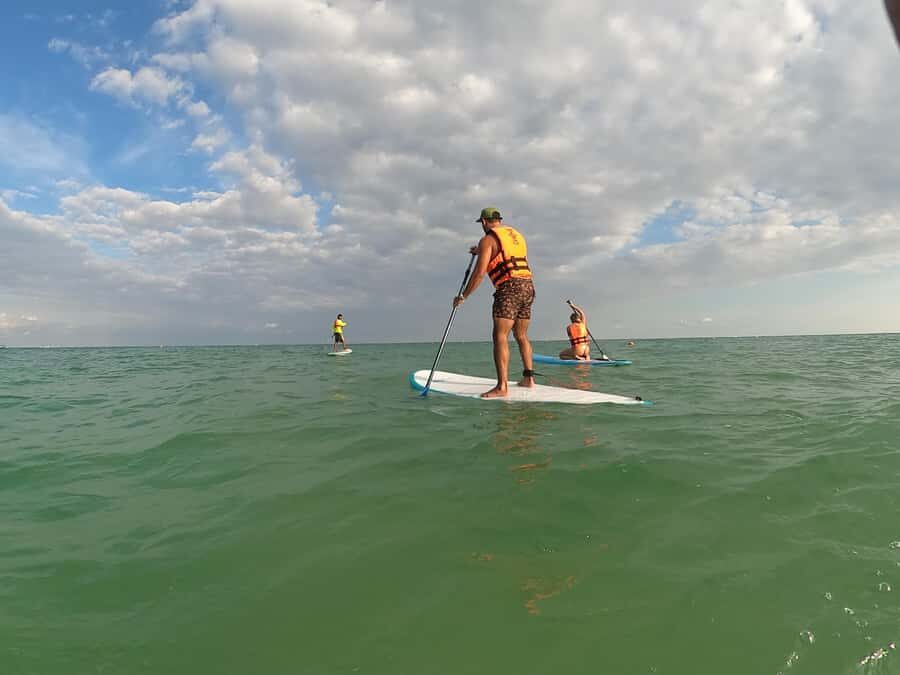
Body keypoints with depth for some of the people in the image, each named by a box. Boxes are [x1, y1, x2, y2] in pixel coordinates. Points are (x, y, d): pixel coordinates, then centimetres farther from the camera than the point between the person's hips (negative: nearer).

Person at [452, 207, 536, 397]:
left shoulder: (488, 240, 0)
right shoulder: (517, 234, 22)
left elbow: (479, 273, -8)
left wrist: (463, 296, 1)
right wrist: (481, 252, 49)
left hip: (509, 288, -8)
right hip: (528, 285, 8)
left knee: (500, 336, -12)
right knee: (521, 336, 19)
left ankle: (502, 386, -21)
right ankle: (529, 378, 25)